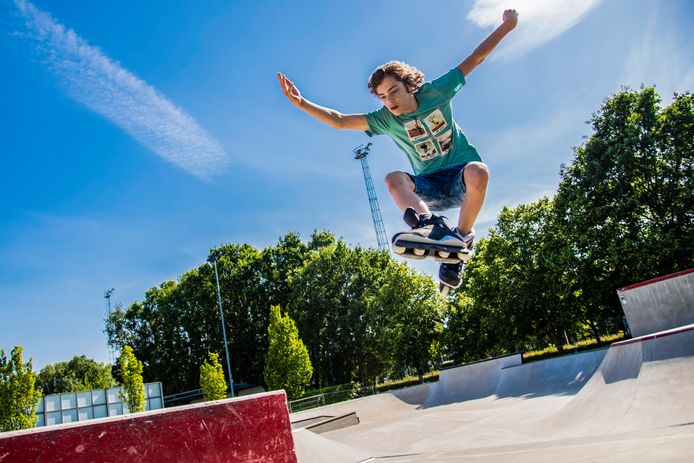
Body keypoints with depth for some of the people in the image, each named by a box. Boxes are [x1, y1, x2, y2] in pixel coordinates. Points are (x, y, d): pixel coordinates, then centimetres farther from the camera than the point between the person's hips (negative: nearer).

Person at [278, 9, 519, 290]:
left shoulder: (436, 92, -4)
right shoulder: (385, 120, -2)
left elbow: (475, 58, 2)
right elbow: (338, 121, -8)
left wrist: (506, 26, 0)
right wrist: (302, 103, -19)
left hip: (461, 182, -1)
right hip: (429, 188, 2)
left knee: (477, 171, -37)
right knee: (393, 179, -28)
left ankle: (462, 238, -21)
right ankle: (432, 225, -51)